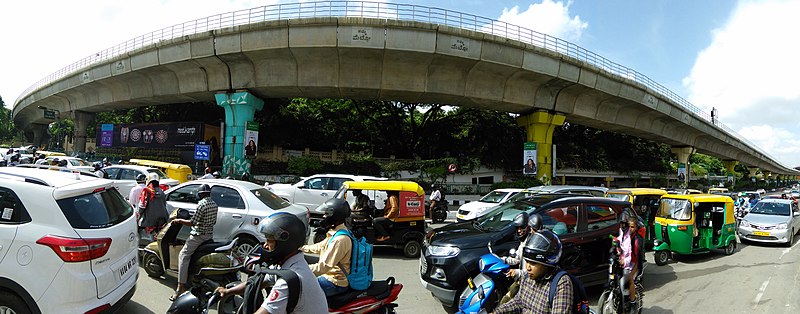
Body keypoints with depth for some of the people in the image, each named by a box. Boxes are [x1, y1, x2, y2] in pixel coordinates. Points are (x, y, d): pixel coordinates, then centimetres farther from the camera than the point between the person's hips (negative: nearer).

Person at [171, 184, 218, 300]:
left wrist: (179, 220, -4)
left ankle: (181, 286, -12)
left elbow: (193, 222, -17)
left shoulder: (202, 204, -16)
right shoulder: (214, 204, 8)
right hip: (210, 235, 8)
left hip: (198, 235, -8)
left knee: (183, 256, -5)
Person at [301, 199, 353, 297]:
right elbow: (320, 247, 24)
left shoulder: (340, 240, -25)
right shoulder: (336, 233, 7)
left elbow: (324, 266, -29)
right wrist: (301, 248, 23)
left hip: (335, 284, -10)